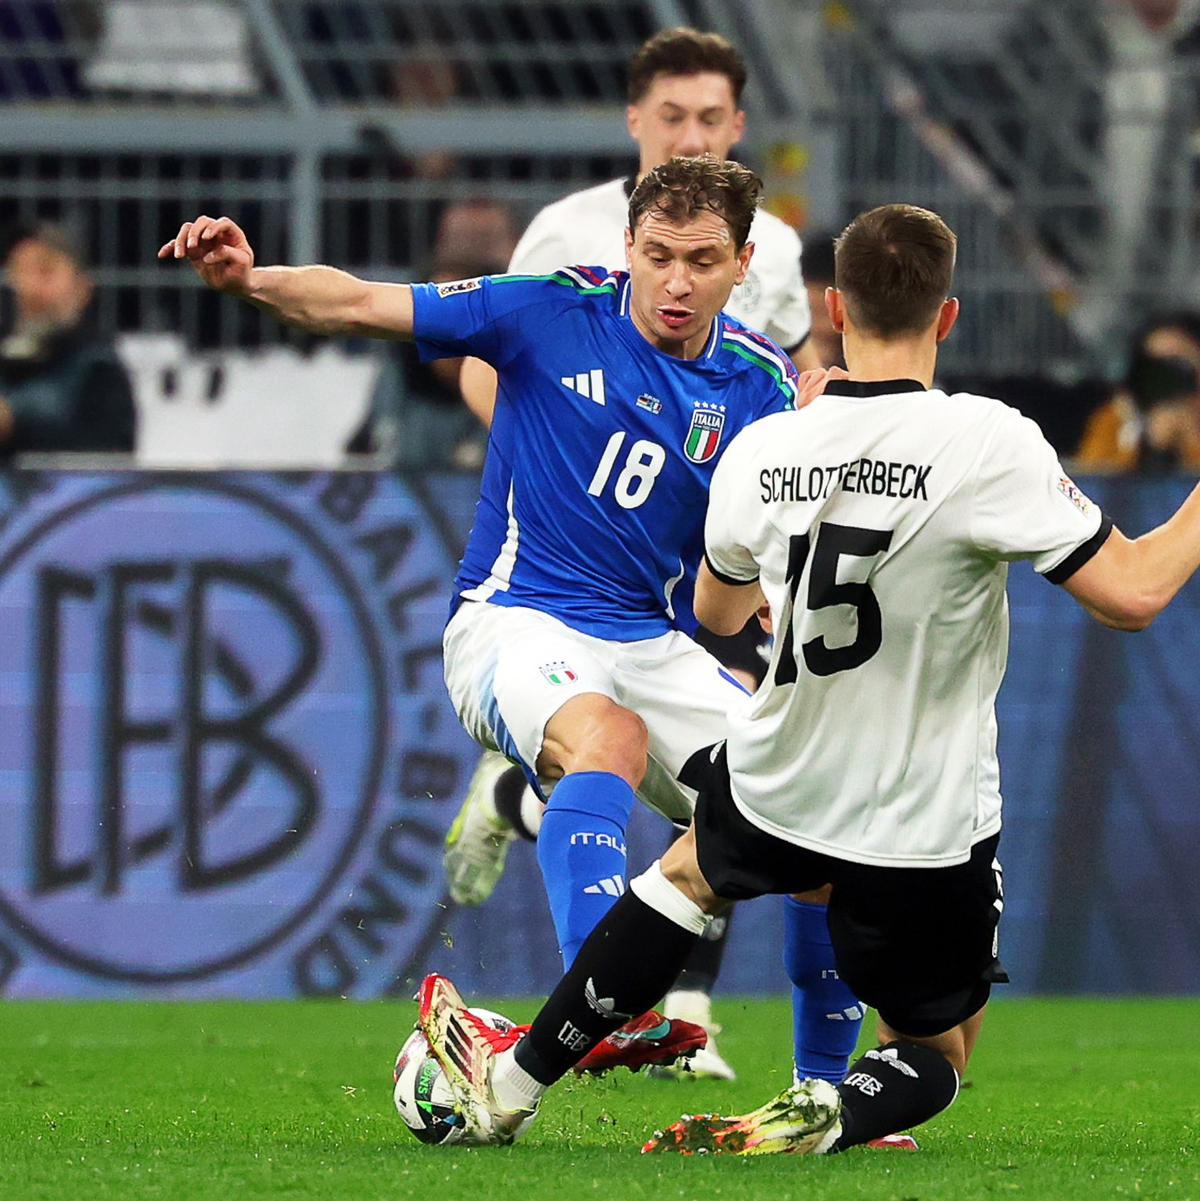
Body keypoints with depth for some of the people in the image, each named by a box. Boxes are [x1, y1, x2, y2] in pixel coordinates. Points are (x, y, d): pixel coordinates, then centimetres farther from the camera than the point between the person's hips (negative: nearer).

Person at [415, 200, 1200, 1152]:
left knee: (690, 874, 36)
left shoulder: (764, 449, -8)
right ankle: (829, 1116, -18)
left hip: (781, 788, 3)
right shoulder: (988, 442, -22)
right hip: (929, 820, -3)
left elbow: (716, 610, 13)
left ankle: (513, 1083, 36)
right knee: (933, 1057, 16)